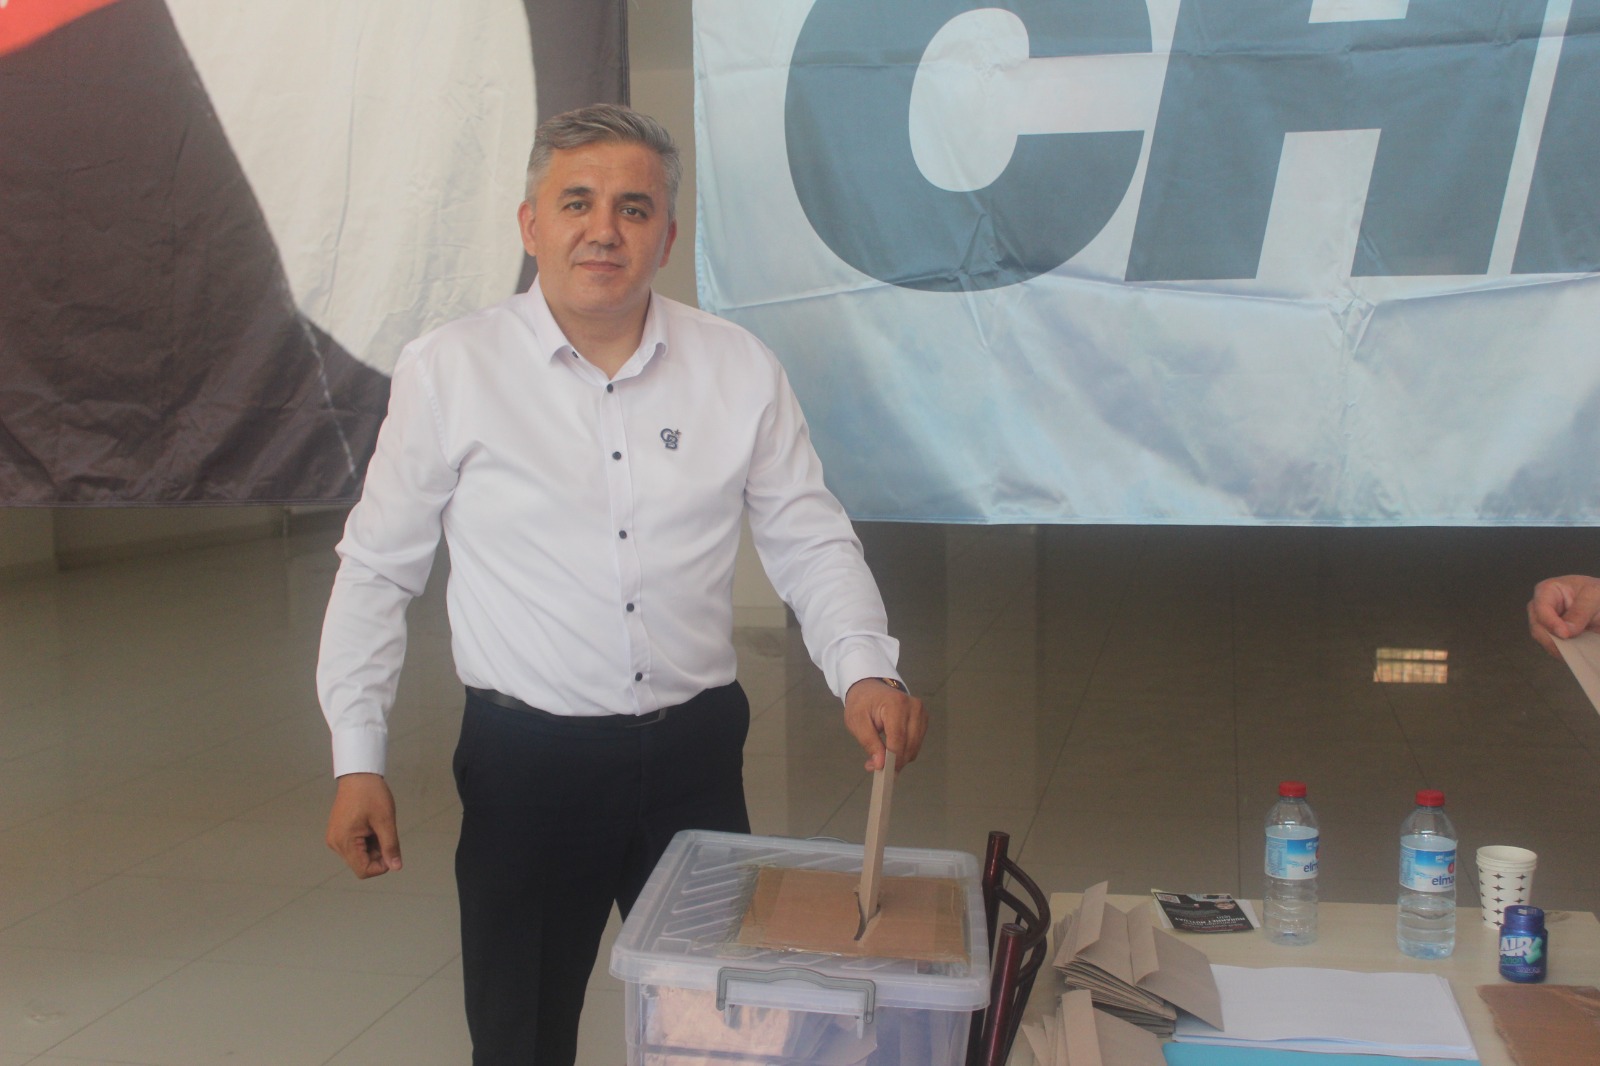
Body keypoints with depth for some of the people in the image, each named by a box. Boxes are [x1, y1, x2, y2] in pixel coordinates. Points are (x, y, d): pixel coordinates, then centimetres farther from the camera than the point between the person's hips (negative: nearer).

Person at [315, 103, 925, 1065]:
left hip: (697, 753, 2)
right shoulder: (448, 370, -6)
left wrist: (866, 669, -13)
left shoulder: (741, 369, -1)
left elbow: (811, 542, 4)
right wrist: (358, 760, -4)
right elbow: (378, 572, 0)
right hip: (525, 762, -1)